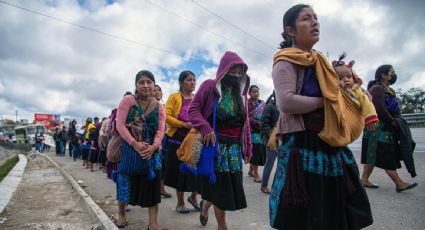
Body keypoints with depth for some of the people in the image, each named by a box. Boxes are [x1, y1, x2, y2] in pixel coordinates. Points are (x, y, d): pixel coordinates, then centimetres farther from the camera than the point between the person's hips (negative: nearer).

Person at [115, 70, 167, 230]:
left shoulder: (159, 106, 5)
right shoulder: (127, 100, -4)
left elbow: (160, 130, -2)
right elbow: (120, 124, -12)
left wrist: (153, 147, -19)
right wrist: (135, 143, -22)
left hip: (151, 150, 2)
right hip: (128, 148, -2)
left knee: (152, 183, -2)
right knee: (125, 182, 8)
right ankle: (121, 214, 33)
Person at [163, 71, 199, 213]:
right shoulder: (174, 97, 1)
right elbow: (166, 116, -10)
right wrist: (183, 124, -18)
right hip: (178, 139, -3)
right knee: (180, 171, 5)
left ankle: (193, 197, 26)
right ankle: (180, 203, 24)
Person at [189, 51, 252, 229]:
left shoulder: (241, 94, 15)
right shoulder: (210, 86, -2)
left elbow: (246, 123, 17)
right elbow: (193, 109, -6)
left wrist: (248, 147, 16)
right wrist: (205, 128, -22)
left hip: (235, 148, 6)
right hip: (215, 145, -5)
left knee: (231, 188, 8)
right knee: (220, 189, 1)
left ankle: (205, 205, 38)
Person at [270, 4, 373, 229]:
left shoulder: (318, 61, 18)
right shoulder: (286, 60, -7)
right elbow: (287, 102, -21)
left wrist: (335, 98, 2)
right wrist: (323, 102, -10)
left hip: (328, 143, 8)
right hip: (302, 144, -8)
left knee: (335, 209, 14)